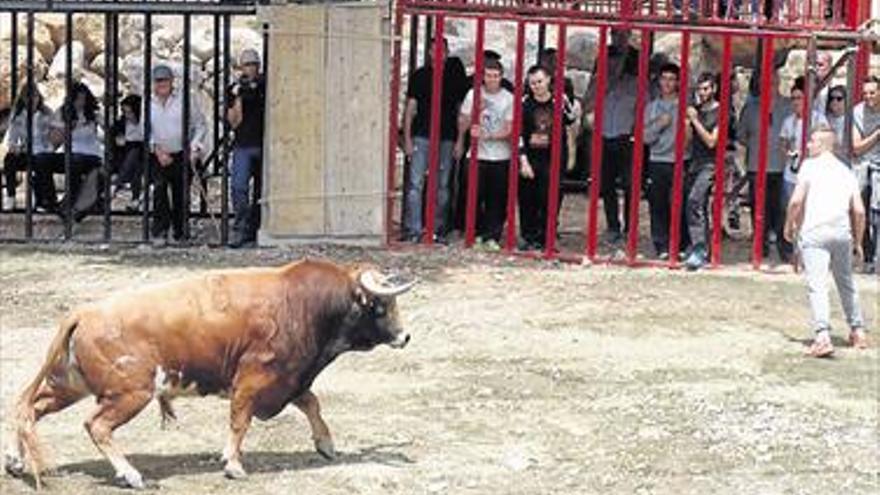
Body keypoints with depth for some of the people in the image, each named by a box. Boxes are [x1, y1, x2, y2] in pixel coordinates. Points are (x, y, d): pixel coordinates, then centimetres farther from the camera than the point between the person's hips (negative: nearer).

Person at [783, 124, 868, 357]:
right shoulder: (846, 172, 15)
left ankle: (822, 336, -24)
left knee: (817, 285, -11)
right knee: (846, 283, 22)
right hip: (842, 232, 5)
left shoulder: (810, 165, 0)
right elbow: (859, 211, 9)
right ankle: (858, 331, 30)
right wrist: (858, 241, 20)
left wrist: (789, 225, 6)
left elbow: (796, 200, -9)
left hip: (814, 232, -5)